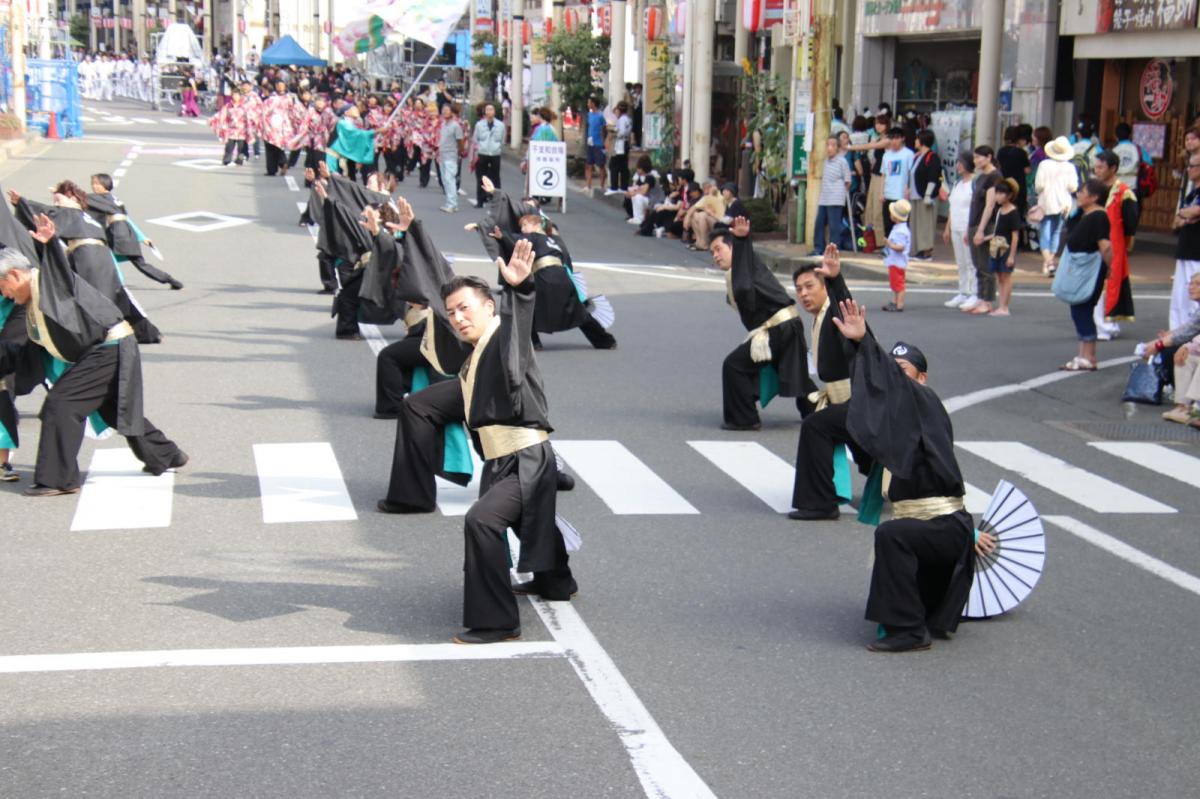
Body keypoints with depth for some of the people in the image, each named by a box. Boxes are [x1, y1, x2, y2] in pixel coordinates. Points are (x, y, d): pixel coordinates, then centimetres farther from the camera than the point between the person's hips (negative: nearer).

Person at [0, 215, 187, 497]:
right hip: (105, 351, 11)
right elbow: (24, 354, 23)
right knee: (114, 410, 24)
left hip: (109, 348, -11)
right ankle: (165, 456, 41)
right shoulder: (31, 307, 16)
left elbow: (60, 261, -33)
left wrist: (52, 242, -52)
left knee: (60, 404, -13)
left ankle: (58, 478, -9)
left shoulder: (51, 279, -10)